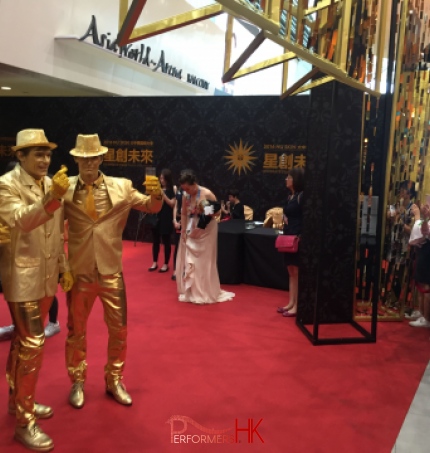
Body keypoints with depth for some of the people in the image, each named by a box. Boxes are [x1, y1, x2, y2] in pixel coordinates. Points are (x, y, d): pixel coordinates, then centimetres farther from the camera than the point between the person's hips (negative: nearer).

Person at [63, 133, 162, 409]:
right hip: (79, 272, -1)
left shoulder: (121, 187, -2)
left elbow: (151, 208, 3)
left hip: (111, 271, 1)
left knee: (119, 329, 11)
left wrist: (157, 194, -18)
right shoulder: (65, 189, -7)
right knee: (77, 330, 15)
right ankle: (78, 382, 35)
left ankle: (114, 382, 32)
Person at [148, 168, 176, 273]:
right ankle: (155, 263, 22)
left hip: (167, 219, -4)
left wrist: (163, 195, -17)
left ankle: (166, 264, 14)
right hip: (156, 217, 4)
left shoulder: (173, 189, -4)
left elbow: (172, 204, -11)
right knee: (155, 241, 10)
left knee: (166, 241, 4)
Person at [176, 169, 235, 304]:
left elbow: (217, 208, -8)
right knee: (187, 261, 9)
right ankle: (190, 291, 24)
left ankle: (205, 293, 15)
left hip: (206, 231, -5)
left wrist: (209, 214, -25)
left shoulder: (207, 194, -20)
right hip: (191, 230, 5)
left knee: (203, 261, 2)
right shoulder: (186, 196, -7)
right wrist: (183, 231, -3)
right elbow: (184, 214, 1)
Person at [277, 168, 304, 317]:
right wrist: (284, 218, 4)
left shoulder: (302, 196, -12)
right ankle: (291, 303, 20)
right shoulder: (290, 196, 14)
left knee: (297, 273, -3)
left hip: (298, 238, -9)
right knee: (291, 272, 13)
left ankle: (297, 306, 3)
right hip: (288, 237, 9)